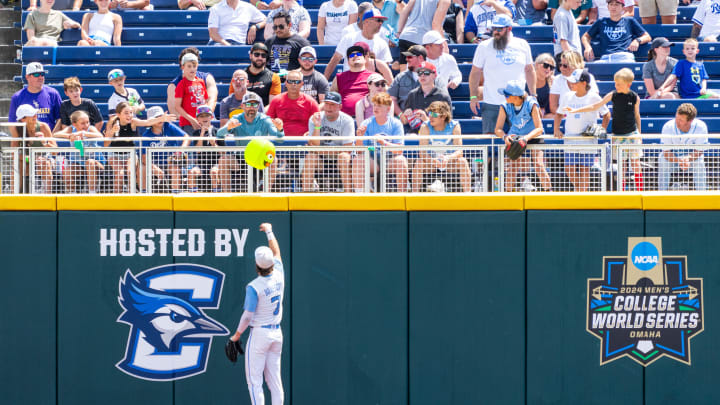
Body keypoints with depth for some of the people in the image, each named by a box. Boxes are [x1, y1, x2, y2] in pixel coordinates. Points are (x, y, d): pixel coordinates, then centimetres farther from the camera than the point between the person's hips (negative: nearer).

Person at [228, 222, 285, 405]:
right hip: (277, 333, 6)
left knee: (254, 379, -2)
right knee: (274, 378, 10)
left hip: (259, 333, -6)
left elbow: (248, 315, -16)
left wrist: (237, 334, -2)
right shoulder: (279, 275, -2)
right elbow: (276, 252, 16)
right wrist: (269, 231, 30)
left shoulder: (253, 287, -18)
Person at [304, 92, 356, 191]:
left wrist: (323, 151, -14)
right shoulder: (314, 119, -4)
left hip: (338, 156, -2)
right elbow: (314, 146, -12)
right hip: (320, 159, 2)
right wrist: (317, 126, -26)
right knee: (310, 156, -28)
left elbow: (347, 149, -14)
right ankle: (305, 191, -23)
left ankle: (348, 192, -32)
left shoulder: (347, 120, -9)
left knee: (344, 156, -33)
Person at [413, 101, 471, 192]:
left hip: (449, 162, 0)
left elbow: (459, 151, -21)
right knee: (419, 162, -31)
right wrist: (431, 160, -45)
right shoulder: (425, 127, -15)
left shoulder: (454, 126, -15)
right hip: (431, 162, 0)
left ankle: (467, 193, -27)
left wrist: (448, 158, -44)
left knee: (462, 161, -29)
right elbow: (422, 152, -22)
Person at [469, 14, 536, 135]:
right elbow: (475, 72, 4)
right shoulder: (484, 46, -1)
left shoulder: (523, 45, 5)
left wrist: (533, 95, 14)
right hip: (492, 103, -2)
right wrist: (473, 96, -1)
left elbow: (529, 70, 16)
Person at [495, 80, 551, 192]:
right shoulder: (505, 107, -13)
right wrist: (505, 137, -39)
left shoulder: (531, 105, -22)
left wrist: (526, 137, -45)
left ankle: (549, 191, -8)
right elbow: (498, 129, -14)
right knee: (511, 168, -16)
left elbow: (539, 129, -25)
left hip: (533, 138, -2)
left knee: (539, 165, -20)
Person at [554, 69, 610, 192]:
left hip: (588, 139, -4)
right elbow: (559, 114, 19)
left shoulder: (594, 97, -4)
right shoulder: (567, 97, 7)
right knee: (569, 169, -1)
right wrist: (556, 129, 6)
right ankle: (577, 189, 20)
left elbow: (606, 114, 6)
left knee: (584, 169, -2)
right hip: (570, 139, 4)